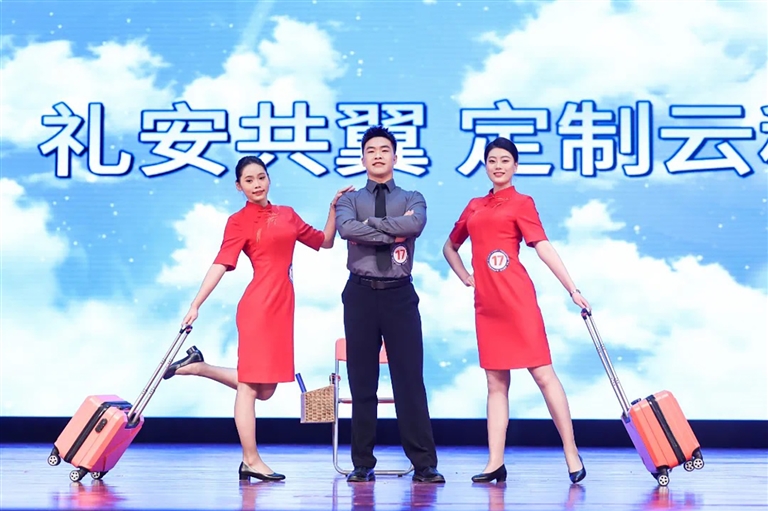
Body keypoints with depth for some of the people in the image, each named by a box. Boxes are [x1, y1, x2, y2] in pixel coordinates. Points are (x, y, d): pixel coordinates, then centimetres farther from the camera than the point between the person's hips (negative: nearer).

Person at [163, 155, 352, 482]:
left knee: (265, 388, 12)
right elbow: (221, 264, -8)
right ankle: (251, 462, 6)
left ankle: (196, 366, 23)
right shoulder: (239, 221, -2)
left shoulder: (287, 214, 15)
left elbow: (325, 241, 22)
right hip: (258, 306, -7)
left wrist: (335, 208, 10)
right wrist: (195, 305, -16)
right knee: (250, 386, -1)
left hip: (282, 306, 7)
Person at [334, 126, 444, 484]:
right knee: (362, 380, 4)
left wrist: (371, 222, -9)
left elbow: (415, 224, -14)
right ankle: (363, 464, 12)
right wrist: (393, 232, -12)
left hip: (400, 293, 0)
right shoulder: (350, 199, 9)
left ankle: (424, 464, 0)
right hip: (361, 294, 1)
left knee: (410, 379, -3)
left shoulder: (412, 199, 10)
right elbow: (346, 228, -14)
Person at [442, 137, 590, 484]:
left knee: (543, 374, -7)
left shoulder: (521, 203, 3)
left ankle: (572, 456, -4)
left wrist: (573, 290, -15)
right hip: (486, 303, 5)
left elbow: (543, 247, -7)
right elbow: (449, 247, 30)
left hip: (516, 298, -5)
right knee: (496, 382, 7)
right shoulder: (475, 206, 18)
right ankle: (495, 463, 7)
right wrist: (465, 277, 15)